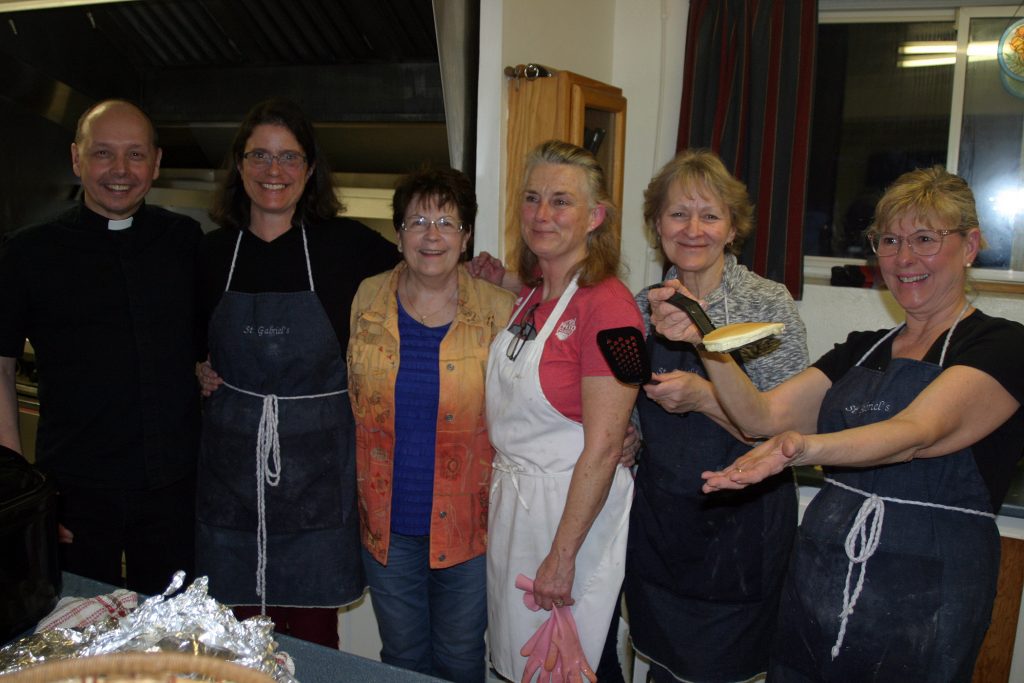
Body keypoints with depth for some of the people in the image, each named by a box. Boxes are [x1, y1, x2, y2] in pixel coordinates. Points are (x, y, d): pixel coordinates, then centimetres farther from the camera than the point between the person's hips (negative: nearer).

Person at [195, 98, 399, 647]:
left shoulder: (345, 244, -4)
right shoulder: (213, 251, 4)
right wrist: (196, 371, 2)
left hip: (316, 463, -2)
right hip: (232, 461, 3)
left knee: (312, 631, 8)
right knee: (240, 627, 13)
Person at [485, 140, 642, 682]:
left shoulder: (607, 304, -19)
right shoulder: (529, 297, 6)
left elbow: (602, 446, -20)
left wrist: (562, 555, -18)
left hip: (576, 508, -7)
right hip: (511, 499, 8)